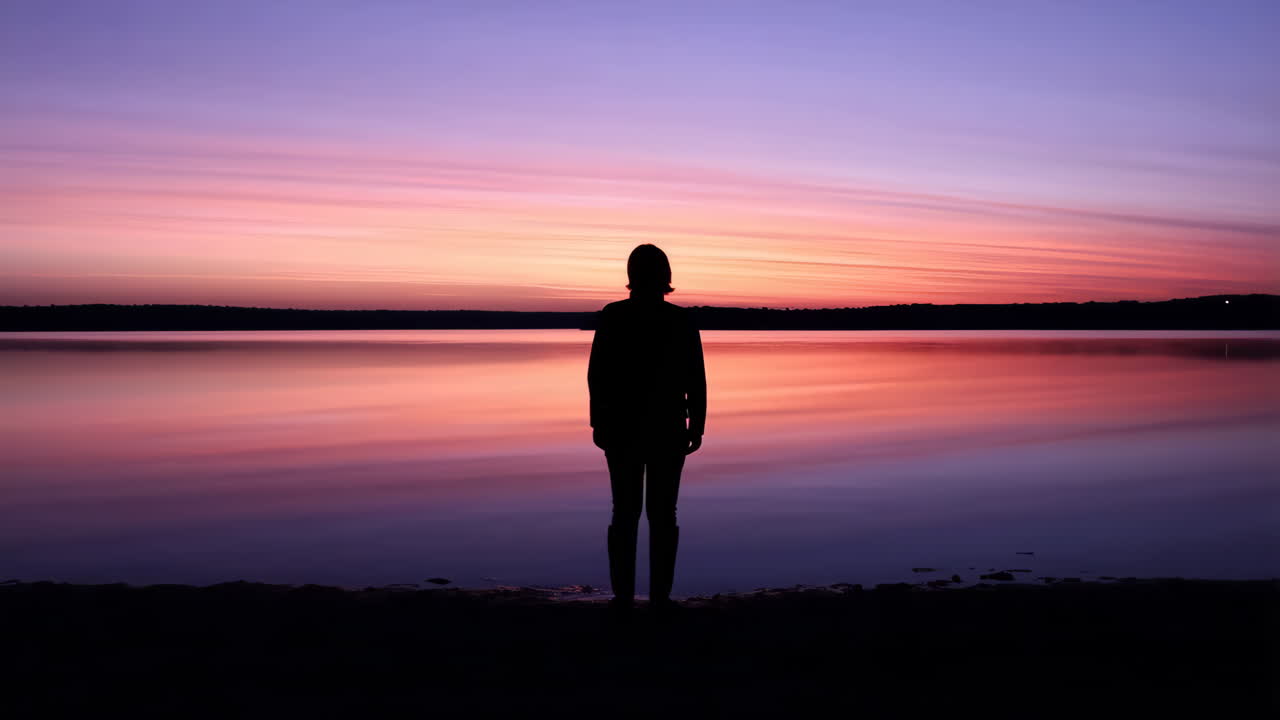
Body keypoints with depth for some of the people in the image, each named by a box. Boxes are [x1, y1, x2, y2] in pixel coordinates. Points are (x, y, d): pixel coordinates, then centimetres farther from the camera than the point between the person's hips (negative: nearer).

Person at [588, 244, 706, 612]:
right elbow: (695, 379, -4)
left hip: (622, 427, 0)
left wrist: (598, 421, 3)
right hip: (667, 428, 0)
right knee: (662, 513, 6)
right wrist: (697, 425, 4)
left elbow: (597, 374, -5)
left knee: (625, 511, 8)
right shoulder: (681, 320, -4)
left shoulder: (613, 316, -4)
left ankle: (623, 596, 7)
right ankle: (660, 597, 5)